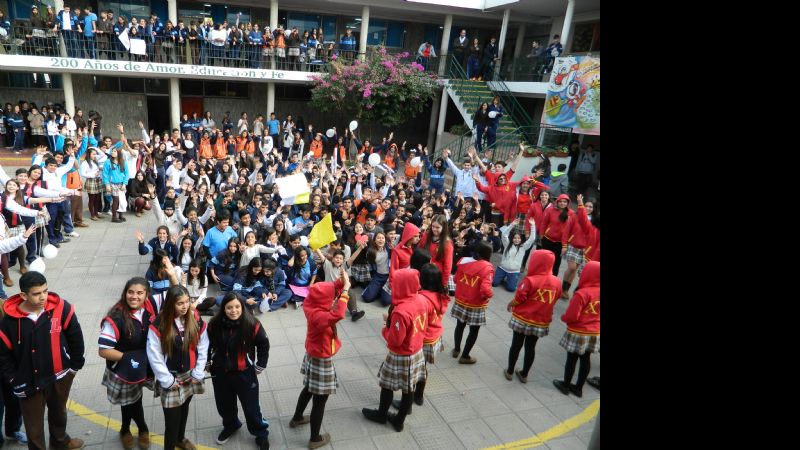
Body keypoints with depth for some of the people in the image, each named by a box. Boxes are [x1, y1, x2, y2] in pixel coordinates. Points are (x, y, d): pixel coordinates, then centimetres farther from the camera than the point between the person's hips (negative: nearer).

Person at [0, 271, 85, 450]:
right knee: (34, 423, 13)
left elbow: (75, 337, -6)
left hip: (60, 375, 2)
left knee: (59, 411, 26)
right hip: (29, 382, -1)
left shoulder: (60, 308, -18)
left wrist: (75, 364, -2)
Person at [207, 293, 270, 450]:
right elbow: (207, 345, 6)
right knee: (224, 405, 23)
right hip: (220, 373, 3)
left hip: (245, 374, -3)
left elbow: (264, 345, -6)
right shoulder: (214, 325, -13)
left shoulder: (252, 325, -21)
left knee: (251, 406, 8)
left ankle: (261, 434, 30)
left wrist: (260, 366, -3)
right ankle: (230, 425, 52)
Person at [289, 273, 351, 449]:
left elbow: (328, 289, 4)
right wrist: (345, 290, -47)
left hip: (313, 355, 9)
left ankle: (296, 418, 52)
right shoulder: (318, 316, -35)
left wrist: (341, 282, -14)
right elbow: (337, 315, -56)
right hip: (322, 360, -9)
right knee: (320, 399, 8)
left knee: (309, 388, 30)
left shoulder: (310, 305, -10)